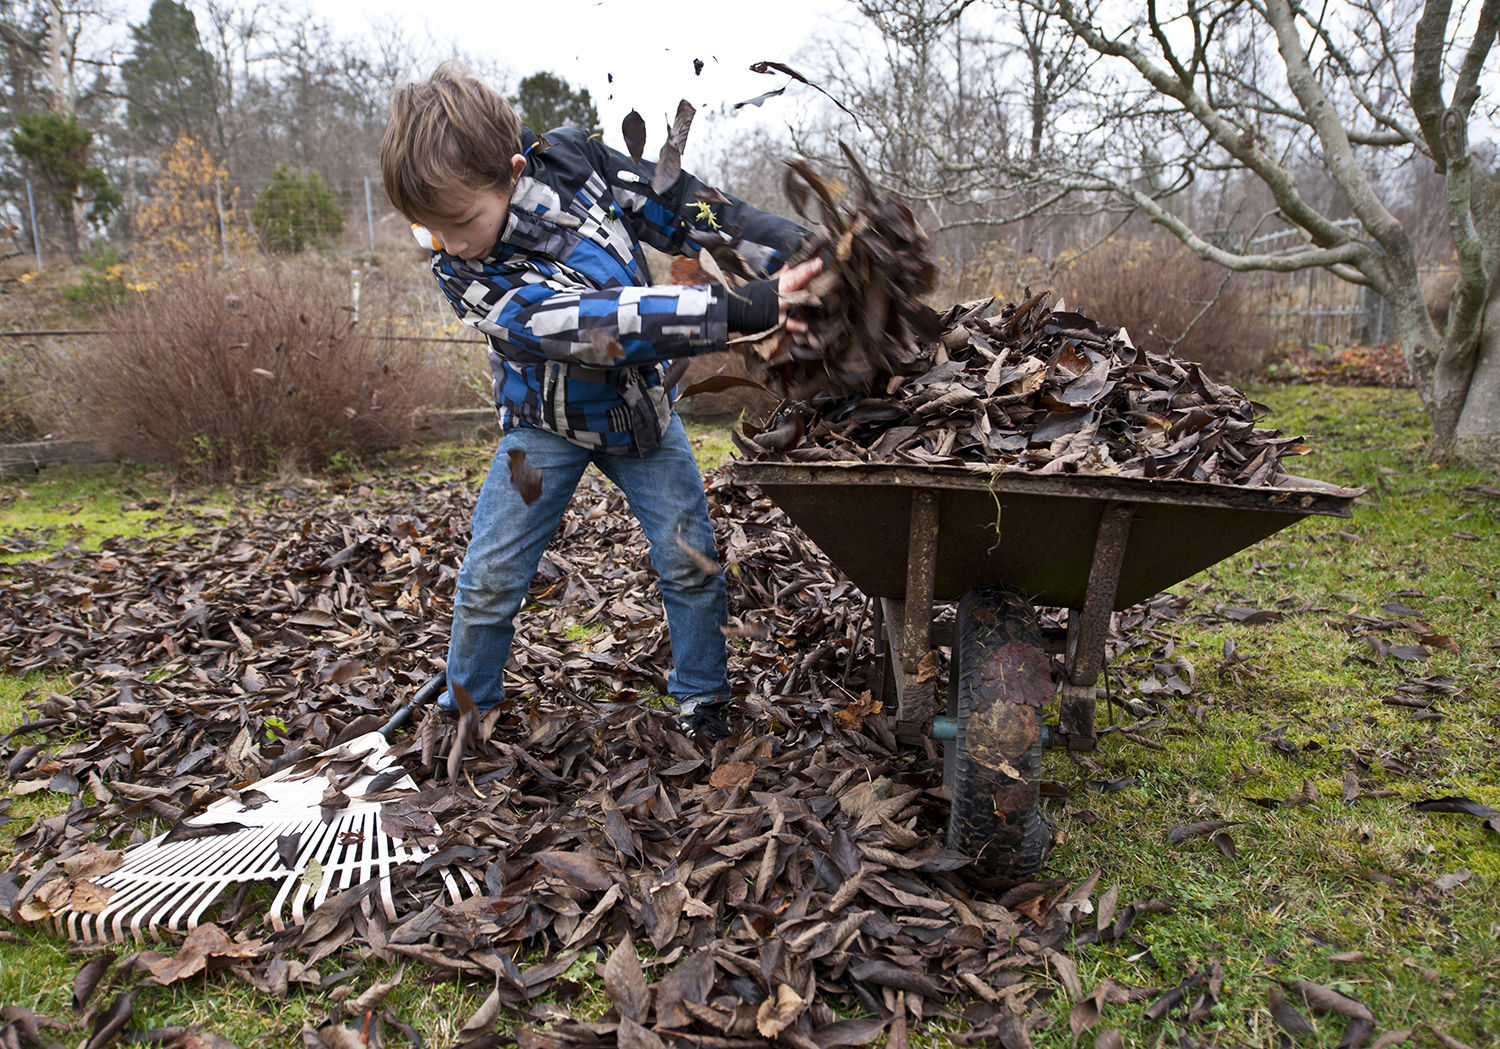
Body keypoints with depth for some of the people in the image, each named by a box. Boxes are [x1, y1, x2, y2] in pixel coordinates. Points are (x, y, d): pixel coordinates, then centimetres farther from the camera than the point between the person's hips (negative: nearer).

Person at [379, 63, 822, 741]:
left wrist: (801, 250, -21)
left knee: (690, 558, -3)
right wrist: (740, 311, -50)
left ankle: (703, 697, 18)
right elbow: (591, 323, -41)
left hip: (640, 405, 2)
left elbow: (690, 209, -11)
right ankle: (465, 706, 23)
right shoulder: (461, 272, -27)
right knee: (489, 577, -2)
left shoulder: (574, 162, -20)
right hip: (546, 423, -1)